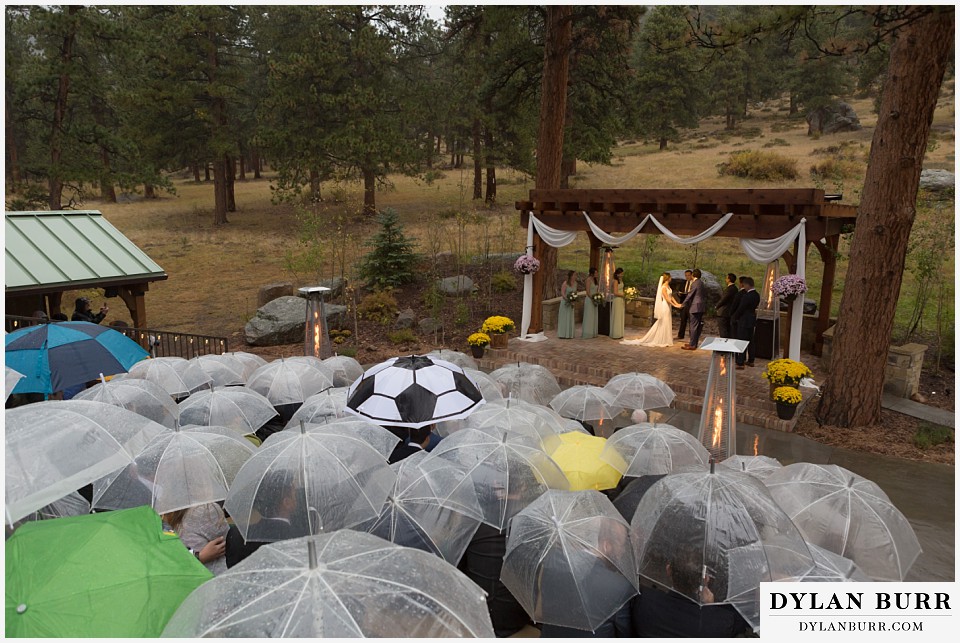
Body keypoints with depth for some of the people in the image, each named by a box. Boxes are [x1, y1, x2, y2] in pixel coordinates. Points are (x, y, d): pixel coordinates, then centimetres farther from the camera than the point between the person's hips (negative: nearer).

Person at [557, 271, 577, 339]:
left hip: (571, 303, 6)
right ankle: (562, 334, 4)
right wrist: (567, 299, -24)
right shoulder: (565, 283, -13)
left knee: (570, 318, 8)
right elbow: (562, 293, -15)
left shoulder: (575, 283, 4)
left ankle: (569, 334, 15)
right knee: (564, 318, -2)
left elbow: (575, 292, 10)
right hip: (565, 302, -6)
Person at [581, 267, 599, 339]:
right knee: (589, 317, -4)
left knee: (594, 317, 11)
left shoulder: (594, 280, 12)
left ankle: (593, 333, 17)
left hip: (594, 300, 9)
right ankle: (587, 334, 1)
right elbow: (588, 291, -17)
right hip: (589, 300, -9)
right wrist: (593, 299, -19)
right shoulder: (589, 279, -13)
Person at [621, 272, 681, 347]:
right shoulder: (663, 287, -17)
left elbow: (671, 296, 11)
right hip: (665, 306, -9)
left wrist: (677, 303, 2)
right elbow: (667, 299, -19)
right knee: (664, 323, -2)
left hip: (668, 307, 9)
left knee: (667, 323, 12)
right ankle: (663, 340, 6)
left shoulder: (668, 286, 11)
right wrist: (674, 305, -18)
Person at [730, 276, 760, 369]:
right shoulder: (756, 295, 4)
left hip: (744, 321, -9)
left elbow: (740, 309, -17)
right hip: (752, 320, 9)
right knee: (750, 341, 17)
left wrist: (733, 318, -2)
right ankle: (750, 360, 26)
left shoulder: (746, 296, -22)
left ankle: (740, 363, -3)